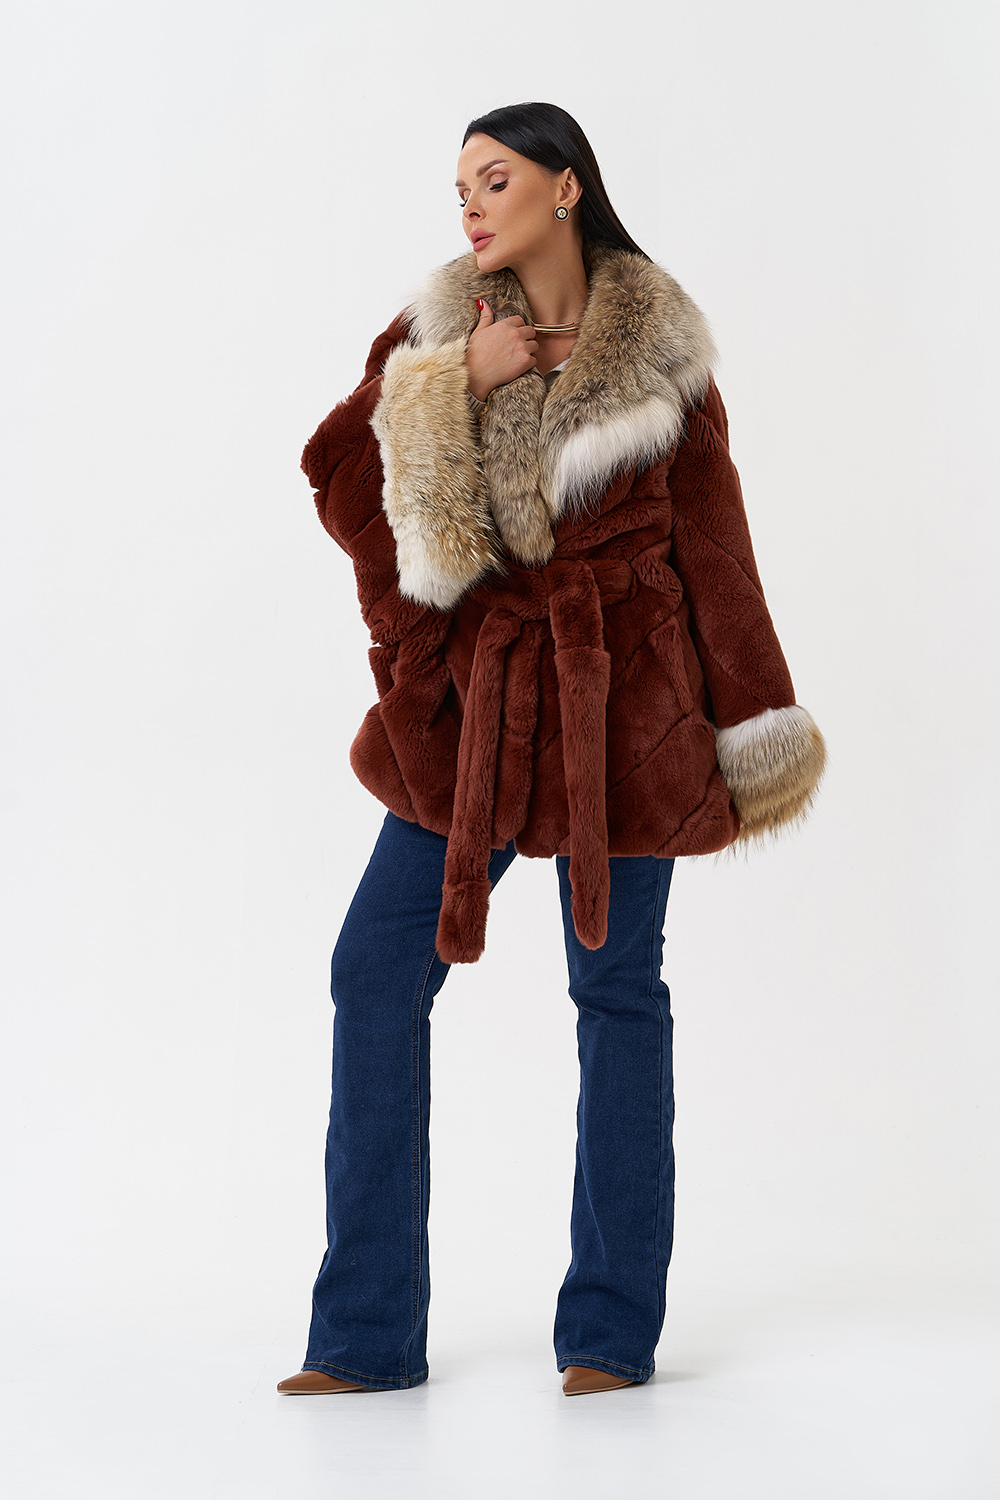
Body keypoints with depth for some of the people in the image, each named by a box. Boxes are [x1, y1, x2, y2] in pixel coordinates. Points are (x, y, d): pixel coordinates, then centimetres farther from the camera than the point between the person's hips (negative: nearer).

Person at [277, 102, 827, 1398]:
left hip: (619, 692, -3)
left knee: (617, 987, 3)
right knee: (378, 972, -4)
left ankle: (614, 1330, 16)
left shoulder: (655, 347, 0)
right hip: (477, 695, 3)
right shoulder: (441, 331, 7)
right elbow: (341, 474, -3)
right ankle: (368, 1333, 5)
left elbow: (710, 537, 2)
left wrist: (751, 725, 3)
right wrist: (456, 385, -14)